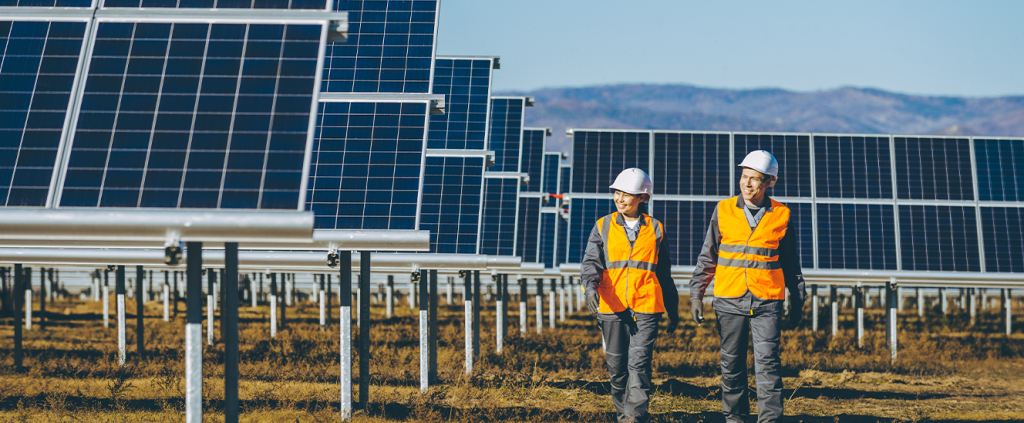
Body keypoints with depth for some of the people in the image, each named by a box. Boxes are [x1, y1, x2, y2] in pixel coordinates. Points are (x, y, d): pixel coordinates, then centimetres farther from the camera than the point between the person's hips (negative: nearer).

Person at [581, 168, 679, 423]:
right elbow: (591, 261, -1)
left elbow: (664, 275, 18)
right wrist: (590, 286, -22)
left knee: (639, 363, -12)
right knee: (616, 365, 6)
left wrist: (673, 311, 21)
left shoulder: (655, 229, 10)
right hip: (612, 307, 1)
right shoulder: (603, 227, 10)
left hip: (646, 307, -1)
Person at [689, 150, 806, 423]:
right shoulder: (724, 211, 4)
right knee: (731, 364, 6)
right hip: (730, 300, 1)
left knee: (767, 362, -9)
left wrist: (797, 303, 13)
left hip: (767, 301, -1)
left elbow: (791, 264, 12)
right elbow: (707, 257, 9)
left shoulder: (781, 216, 4)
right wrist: (696, 295, 5)